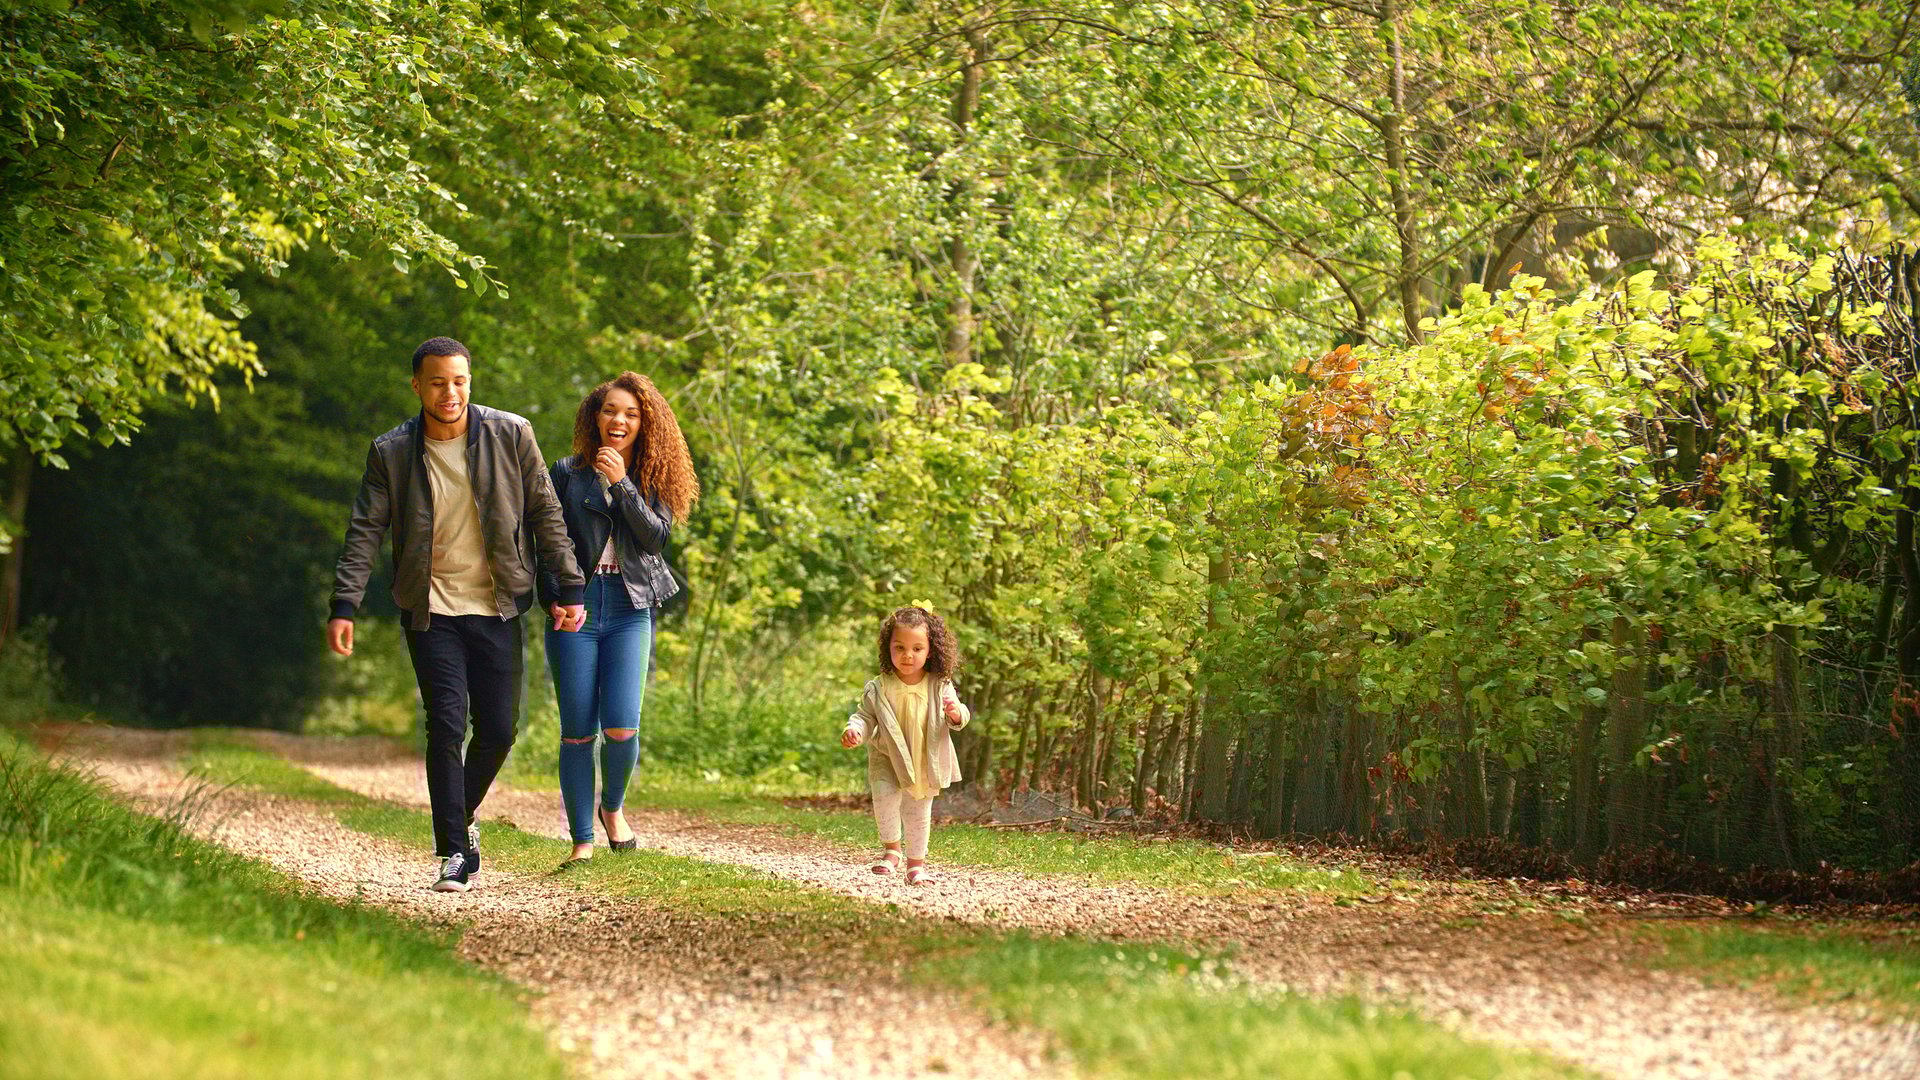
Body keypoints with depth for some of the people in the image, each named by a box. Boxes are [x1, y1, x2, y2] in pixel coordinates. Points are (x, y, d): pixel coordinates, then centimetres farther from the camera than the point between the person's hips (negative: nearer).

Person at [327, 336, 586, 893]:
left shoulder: (511, 435, -1)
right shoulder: (391, 452, -1)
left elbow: (544, 513, 5)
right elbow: (365, 532, -2)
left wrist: (569, 587, 2)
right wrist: (344, 606, -12)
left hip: (496, 609, 1)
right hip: (431, 611, -1)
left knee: (498, 731, 1)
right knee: (447, 726, -9)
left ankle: (462, 812, 30)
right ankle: (456, 851, -3)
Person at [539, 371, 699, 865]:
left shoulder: (653, 478, 9)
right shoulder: (567, 473, 5)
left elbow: (657, 536, -6)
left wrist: (621, 483, -13)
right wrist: (557, 599, -9)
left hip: (630, 610, 1)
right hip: (577, 606, -1)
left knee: (621, 728, -10)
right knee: (578, 731, -3)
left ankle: (613, 806, 20)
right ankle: (582, 840, 5)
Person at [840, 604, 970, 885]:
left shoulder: (940, 687, -10)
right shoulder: (878, 688, -13)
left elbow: (960, 719, -4)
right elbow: (866, 716, -8)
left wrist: (956, 713, -28)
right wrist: (854, 730, -29)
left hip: (926, 762, 2)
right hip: (888, 759, -2)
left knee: (919, 814, 11)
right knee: (885, 796, -26)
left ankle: (916, 862, 30)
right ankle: (891, 848, -7)